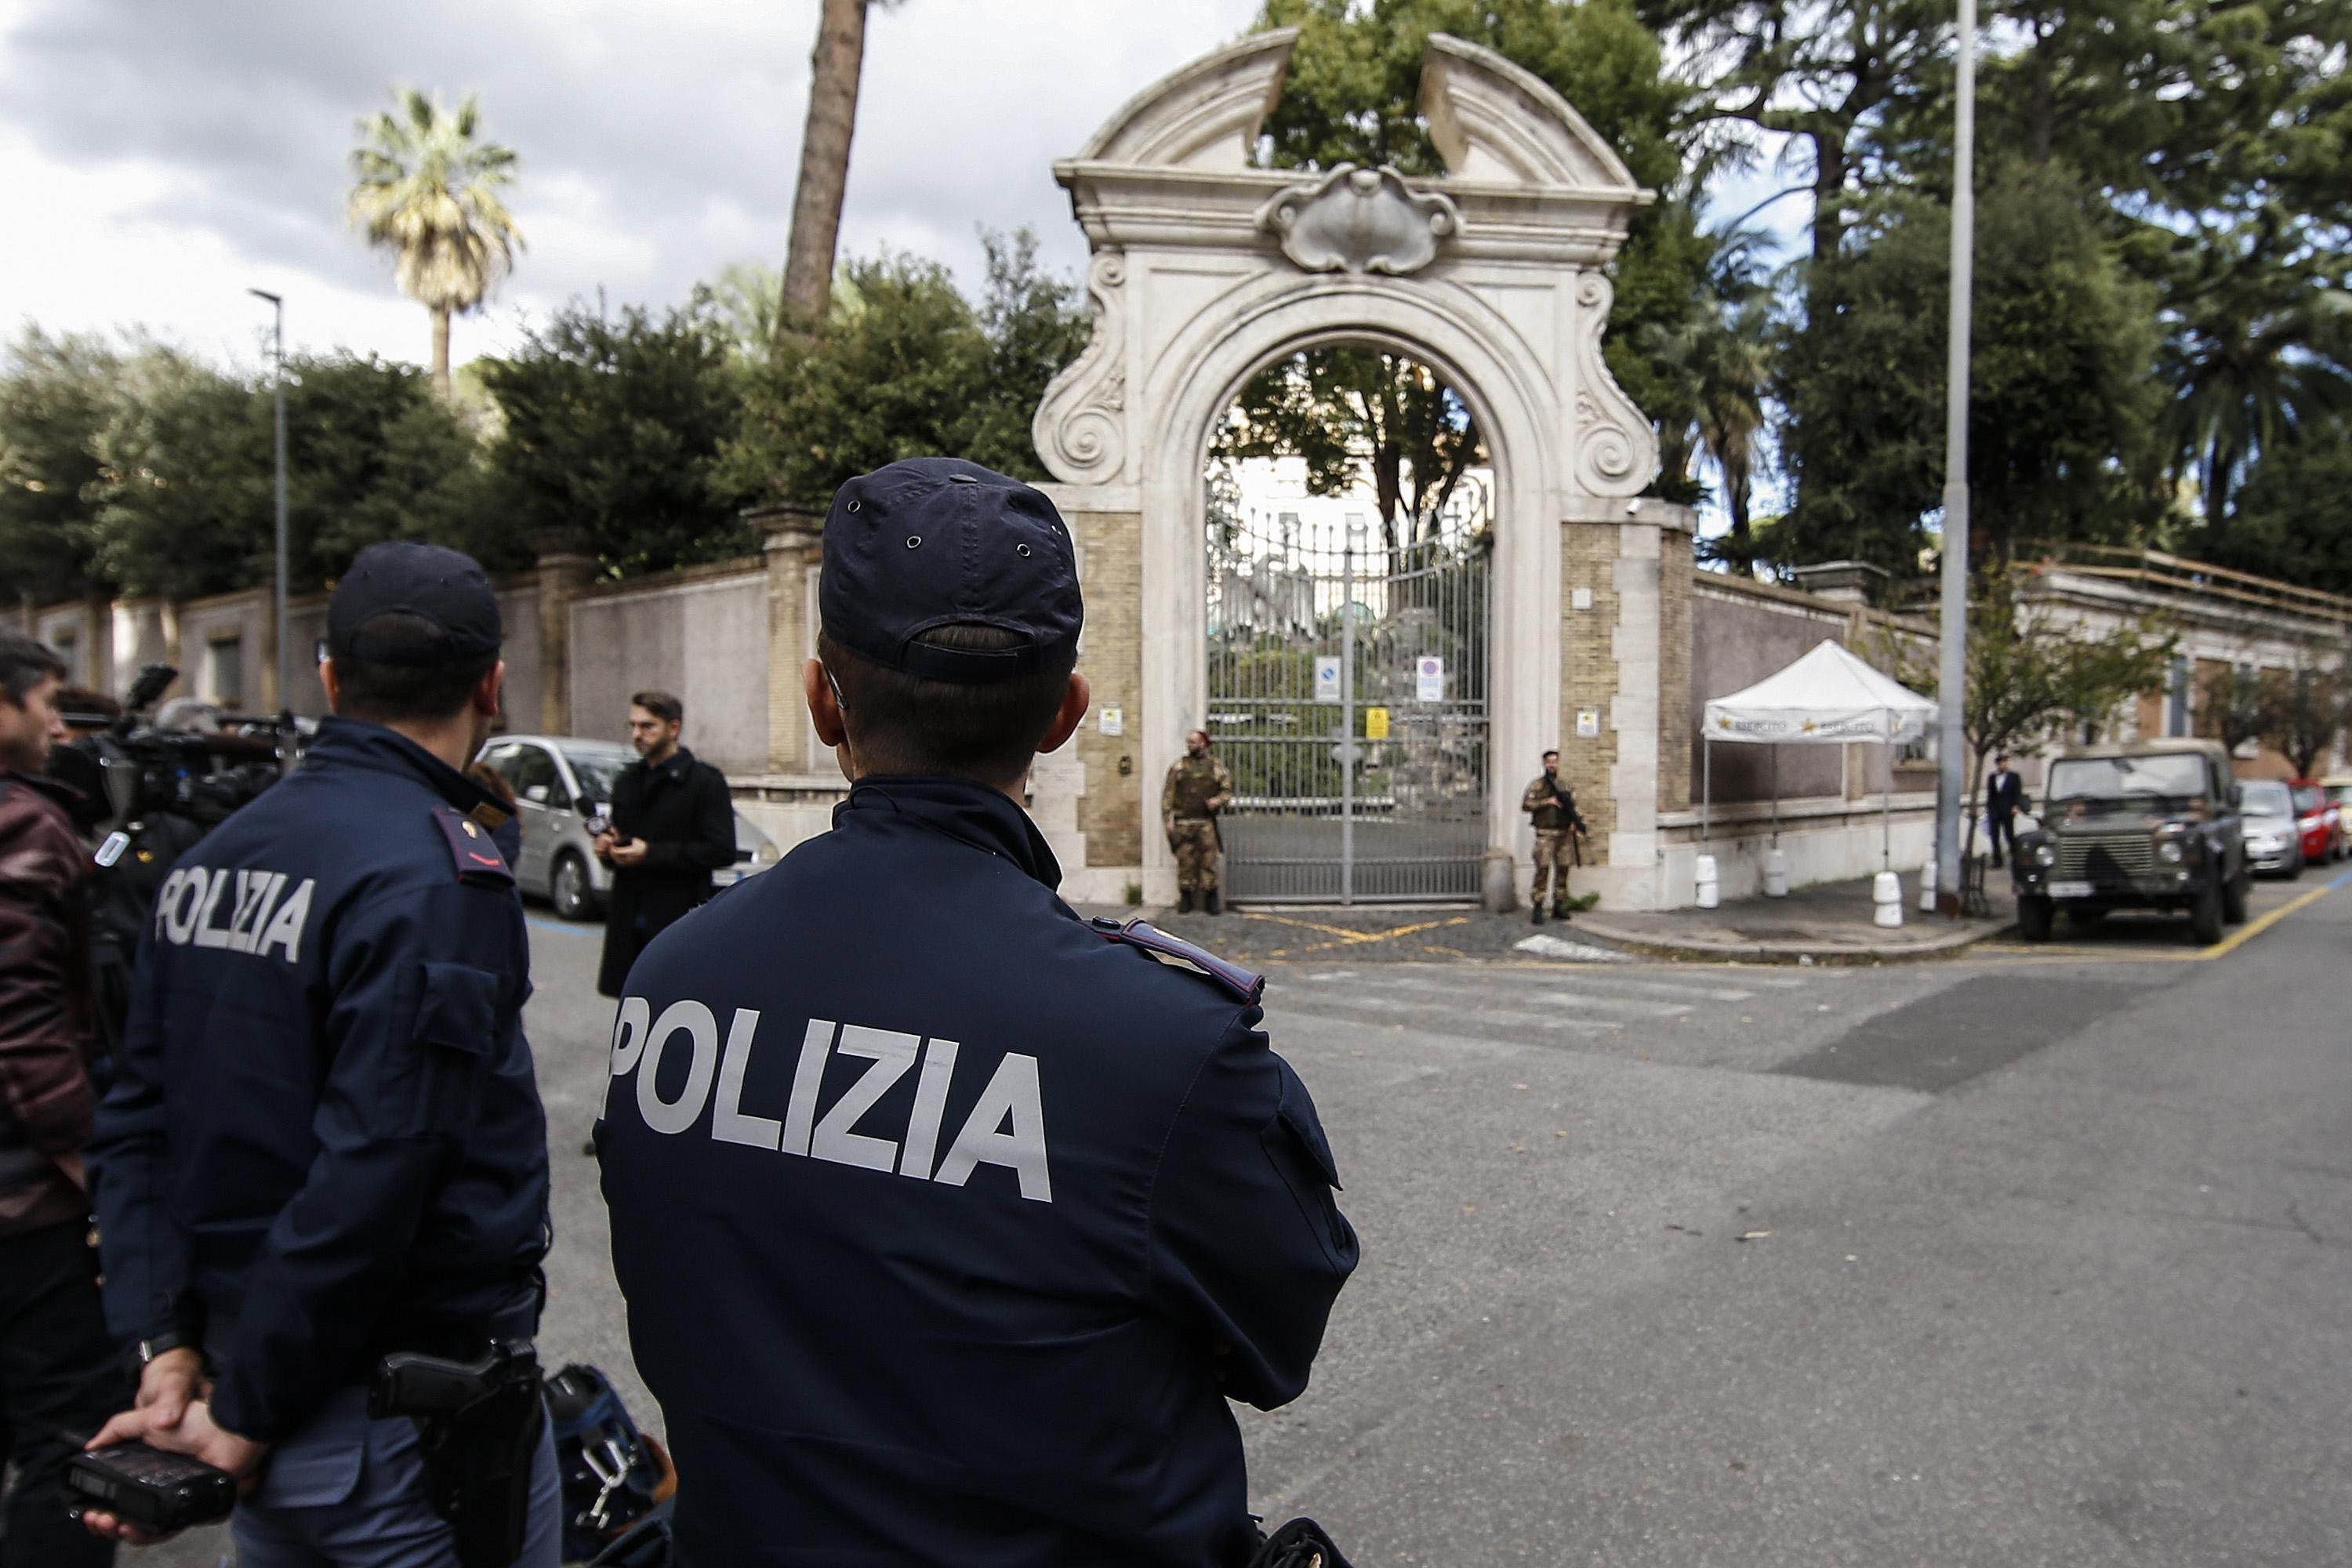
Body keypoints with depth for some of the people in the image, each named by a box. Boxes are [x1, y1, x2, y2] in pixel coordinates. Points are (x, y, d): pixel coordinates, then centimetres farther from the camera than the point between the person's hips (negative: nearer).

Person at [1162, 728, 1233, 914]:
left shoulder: (1217, 767, 9)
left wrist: (1218, 800, -11)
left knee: (1209, 860, -2)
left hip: (1207, 822, 0)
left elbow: (1227, 790, 10)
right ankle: (1186, 898, 10)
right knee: (1185, 861, 1)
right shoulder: (1178, 766, 7)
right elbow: (1168, 794, 5)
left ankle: (1212, 898, 6)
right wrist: (1167, 819, -3)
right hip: (1183, 822, 0)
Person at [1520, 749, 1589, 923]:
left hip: (1565, 834, 5)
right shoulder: (1537, 785, 2)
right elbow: (1525, 805, -8)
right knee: (1543, 869, -11)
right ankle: (1537, 909, -9)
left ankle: (1559, 907, 14)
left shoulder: (1566, 787, 14)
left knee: (1563, 870, 5)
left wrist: (1576, 822, -6)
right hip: (1545, 835, -4)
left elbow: (1573, 807, 13)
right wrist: (1547, 801, -15)